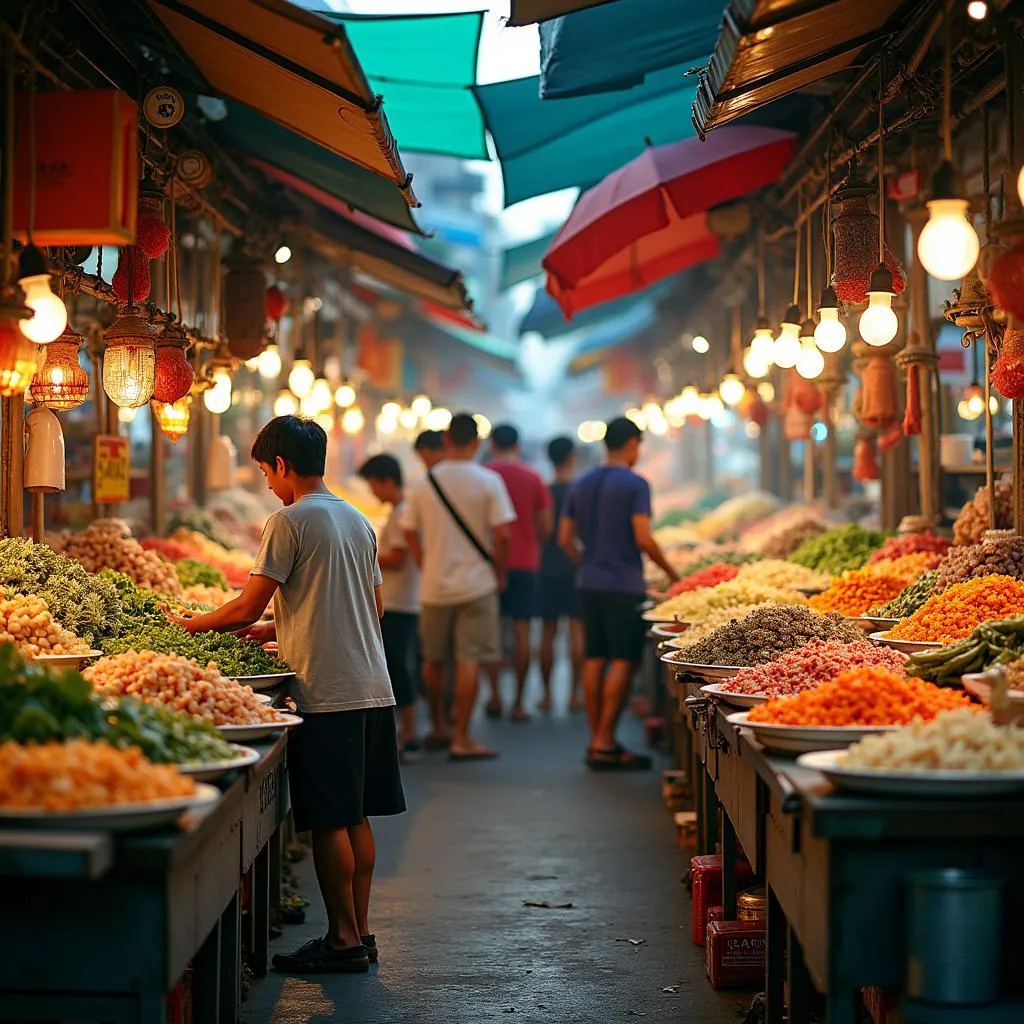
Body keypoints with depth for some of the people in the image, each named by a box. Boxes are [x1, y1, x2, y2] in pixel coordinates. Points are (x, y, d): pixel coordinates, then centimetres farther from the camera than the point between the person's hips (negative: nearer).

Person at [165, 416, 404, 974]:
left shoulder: (290, 522, -9)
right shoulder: (357, 520, 15)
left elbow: (246, 609, -10)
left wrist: (191, 624, 9)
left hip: (327, 694, -8)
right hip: (372, 688, 8)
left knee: (329, 821, -2)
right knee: (356, 817, 12)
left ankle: (343, 940, 2)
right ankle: (359, 932, 17)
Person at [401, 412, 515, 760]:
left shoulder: (424, 483, 2)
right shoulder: (488, 482, -8)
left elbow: (410, 533, 6)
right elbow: (501, 534, -10)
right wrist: (500, 574, 2)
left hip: (434, 586, 3)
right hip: (476, 584, -3)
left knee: (433, 660, 17)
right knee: (469, 661, -2)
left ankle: (439, 728, 29)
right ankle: (461, 739, -2)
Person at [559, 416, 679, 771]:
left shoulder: (581, 485, 11)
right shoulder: (634, 484, -9)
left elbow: (565, 538, 11)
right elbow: (643, 539, -15)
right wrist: (670, 572, -3)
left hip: (588, 583, 7)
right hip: (623, 585, -7)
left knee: (594, 659, 9)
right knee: (623, 661, -3)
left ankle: (597, 740, 13)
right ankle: (604, 742, -7)